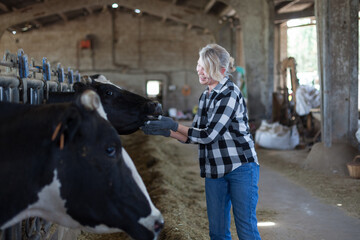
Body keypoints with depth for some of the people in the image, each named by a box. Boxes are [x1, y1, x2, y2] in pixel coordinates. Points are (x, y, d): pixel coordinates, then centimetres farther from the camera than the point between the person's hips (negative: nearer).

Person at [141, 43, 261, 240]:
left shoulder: (230, 94, -15)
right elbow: (196, 136, 13)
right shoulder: (205, 96, 11)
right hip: (214, 170, 8)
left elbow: (209, 135, -19)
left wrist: (174, 125, -13)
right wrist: (164, 132, 2)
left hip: (240, 166, -7)